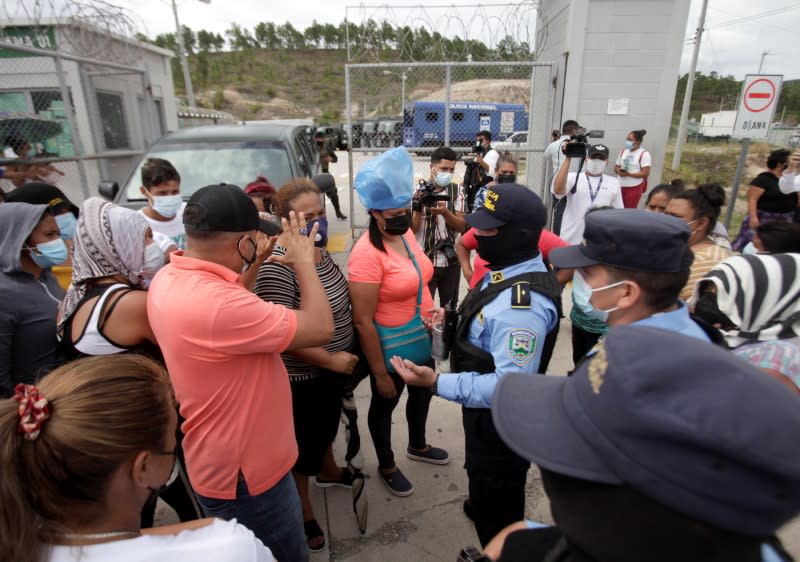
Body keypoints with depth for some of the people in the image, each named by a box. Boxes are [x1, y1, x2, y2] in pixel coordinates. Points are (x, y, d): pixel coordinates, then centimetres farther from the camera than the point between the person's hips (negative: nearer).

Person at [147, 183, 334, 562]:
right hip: (243, 473, -9)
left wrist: (255, 265, 4)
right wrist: (303, 261, -16)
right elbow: (319, 329, -29)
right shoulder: (214, 302, -37)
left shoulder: (169, 278, -6)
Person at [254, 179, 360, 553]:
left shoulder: (319, 249, -2)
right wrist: (330, 360, -21)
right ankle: (303, 513, 38)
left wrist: (341, 358, 10)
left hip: (332, 366, 9)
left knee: (327, 426, 31)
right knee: (304, 444, 13)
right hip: (302, 376, -8)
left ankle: (328, 471, 59)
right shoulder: (277, 264, -28)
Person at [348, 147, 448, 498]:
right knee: (384, 405, 17)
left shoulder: (406, 234, -3)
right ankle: (386, 467, 44)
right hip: (391, 348, -8)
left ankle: (417, 446, 56)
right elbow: (363, 321, -25)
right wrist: (380, 374, -19)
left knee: (423, 392, 27)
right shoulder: (367, 254, -28)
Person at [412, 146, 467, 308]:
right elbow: (412, 230, -10)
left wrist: (445, 212, -23)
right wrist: (418, 207, -25)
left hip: (451, 261, 3)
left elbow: (462, 227, -6)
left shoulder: (457, 190, 1)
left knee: (450, 307, 17)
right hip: (424, 262, -3)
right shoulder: (419, 191, -7)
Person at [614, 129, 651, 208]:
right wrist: (618, 170, -9)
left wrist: (628, 174, -21)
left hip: (634, 187, -5)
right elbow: (616, 167, 15)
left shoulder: (644, 154, -8)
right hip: (620, 186, 5)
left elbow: (645, 173, -14)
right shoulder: (623, 151, 9)